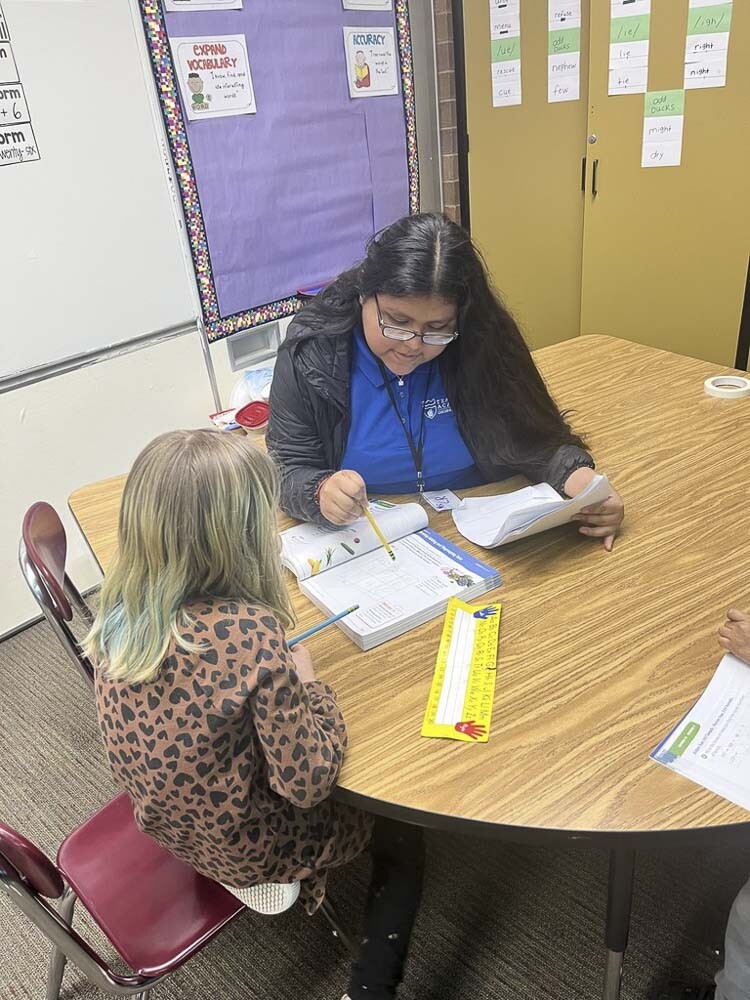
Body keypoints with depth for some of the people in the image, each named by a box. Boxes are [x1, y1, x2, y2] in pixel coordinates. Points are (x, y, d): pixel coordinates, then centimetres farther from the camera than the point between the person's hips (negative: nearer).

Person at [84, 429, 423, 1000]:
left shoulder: (121, 607, -16)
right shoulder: (250, 635, -37)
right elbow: (308, 784, -27)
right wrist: (306, 682, -14)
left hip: (163, 822, 6)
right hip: (245, 851, -6)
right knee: (402, 829, 21)